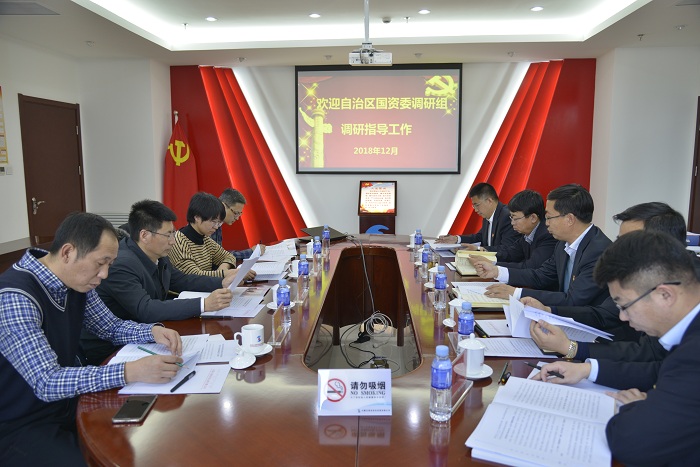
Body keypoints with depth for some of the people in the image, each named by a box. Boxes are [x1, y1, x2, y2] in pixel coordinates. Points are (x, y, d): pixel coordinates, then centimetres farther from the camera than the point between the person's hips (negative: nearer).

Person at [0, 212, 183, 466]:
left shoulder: (76, 282, -3)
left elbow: (112, 327, 11)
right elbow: (47, 384, -30)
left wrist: (153, 331, -10)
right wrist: (131, 372, -38)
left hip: (69, 400, 7)